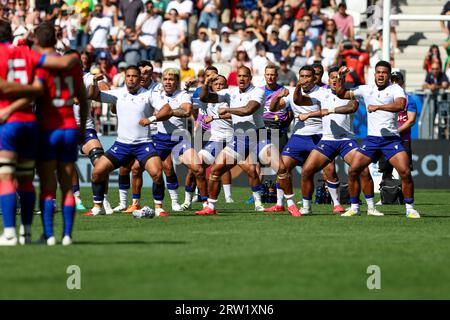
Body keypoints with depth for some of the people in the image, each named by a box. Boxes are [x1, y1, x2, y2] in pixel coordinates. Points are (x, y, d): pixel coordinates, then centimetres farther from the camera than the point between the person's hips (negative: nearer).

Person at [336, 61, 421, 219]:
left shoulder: (395, 89, -4)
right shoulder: (366, 89, 9)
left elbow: (400, 105, -25)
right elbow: (341, 94, 18)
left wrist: (378, 107, -29)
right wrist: (341, 77, 3)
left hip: (391, 139, -4)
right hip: (371, 139, 4)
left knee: (405, 172, -17)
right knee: (353, 170, -5)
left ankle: (410, 208, -3)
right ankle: (354, 207, 9)